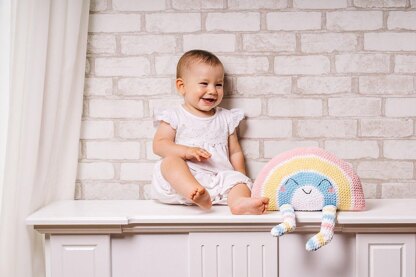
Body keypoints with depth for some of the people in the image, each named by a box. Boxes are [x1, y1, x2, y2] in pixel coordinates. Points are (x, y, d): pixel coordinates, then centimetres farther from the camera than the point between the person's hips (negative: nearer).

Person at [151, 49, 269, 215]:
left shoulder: (226, 118, 21)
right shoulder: (175, 117, 11)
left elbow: (235, 152, 22)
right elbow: (159, 144, 0)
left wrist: (242, 179, 7)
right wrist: (186, 151, -16)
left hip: (220, 178, 3)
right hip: (182, 178, -3)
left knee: (238, 180, -24)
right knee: (170, 160, -31)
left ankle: (240, 202, -58)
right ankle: (198, 195, -56)